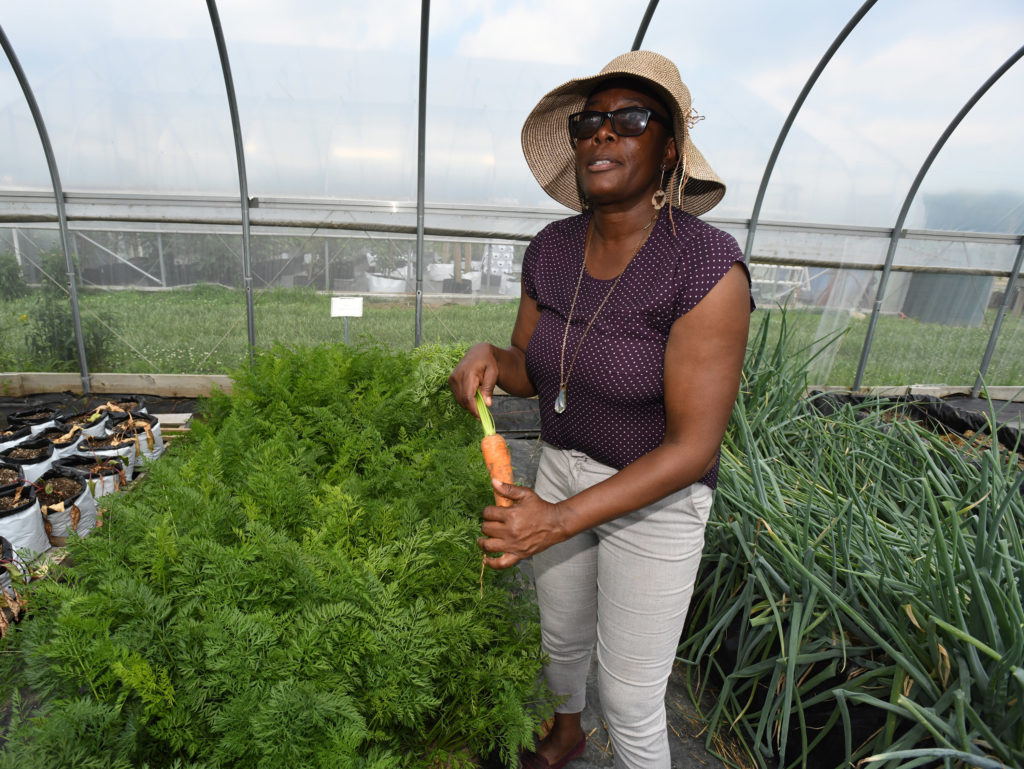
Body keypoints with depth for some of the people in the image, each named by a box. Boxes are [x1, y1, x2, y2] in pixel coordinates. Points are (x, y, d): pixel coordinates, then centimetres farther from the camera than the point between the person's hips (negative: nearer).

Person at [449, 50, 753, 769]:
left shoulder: (706, 265, -26)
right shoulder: (552, 248, -6)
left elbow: (695, 446, -26)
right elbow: (530, 371, 4)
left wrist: (559, 520, -32)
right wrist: (488, 358, -20)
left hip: (655, 498, -6)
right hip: (562, 468, 6)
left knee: (631, 701, 11)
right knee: (563, 634, 29)